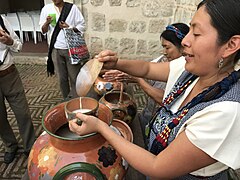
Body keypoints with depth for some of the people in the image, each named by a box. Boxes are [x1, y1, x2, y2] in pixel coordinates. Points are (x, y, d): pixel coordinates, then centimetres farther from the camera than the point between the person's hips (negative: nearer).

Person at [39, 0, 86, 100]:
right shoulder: (46, 9, 5)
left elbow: (82, 26, 1)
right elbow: (43, 30, 8)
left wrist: (69, 28, -15)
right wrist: (47, 23, -13)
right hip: (56, 49, 2)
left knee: (75, 77, 1)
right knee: (62, 78, 9)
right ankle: (67, 101, 25)